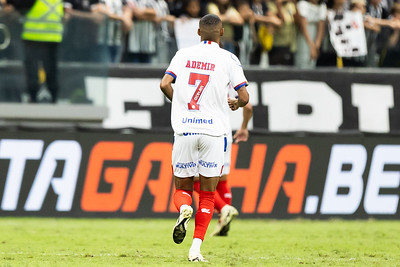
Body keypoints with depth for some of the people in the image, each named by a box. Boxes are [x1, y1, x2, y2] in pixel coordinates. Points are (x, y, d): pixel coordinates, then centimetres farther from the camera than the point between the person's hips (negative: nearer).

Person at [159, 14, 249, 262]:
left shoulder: (183, 55, 6)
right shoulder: (228, 59, 0)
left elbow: (165, 84, -4)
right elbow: (244, 96, -4)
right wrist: (235, 104, 19)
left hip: (184, 130, 1)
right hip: (213, 132, -1)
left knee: (182, 188, 15)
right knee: (207, 194, 9)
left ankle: (184, 209, -21)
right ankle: (196, 248, -3)